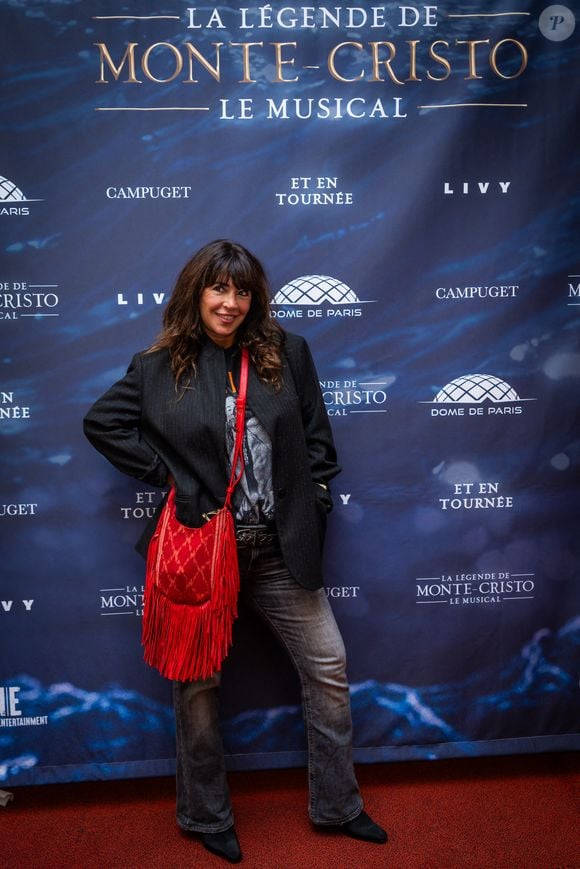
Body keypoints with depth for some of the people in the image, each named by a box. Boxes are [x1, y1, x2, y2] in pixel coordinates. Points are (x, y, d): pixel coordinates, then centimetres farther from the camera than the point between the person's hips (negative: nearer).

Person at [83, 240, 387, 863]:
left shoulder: (286, 353, 5)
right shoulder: (161, 366, 0)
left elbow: (316, 438, 9)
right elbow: (102, 422, 5)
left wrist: (310, 505, 1)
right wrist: (167, 475, -3)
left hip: (279, 547, 3)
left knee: (327, 667, 7)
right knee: (197, 683, 10)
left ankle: (335, 805, 30)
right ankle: (206, 817, 33)